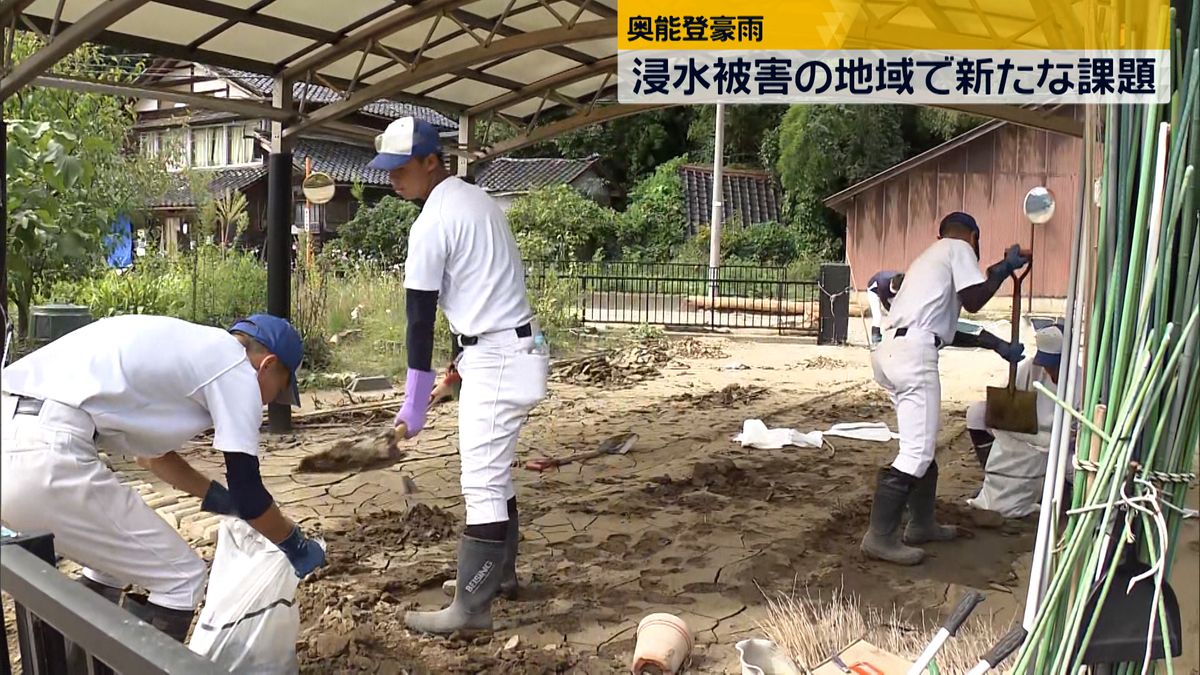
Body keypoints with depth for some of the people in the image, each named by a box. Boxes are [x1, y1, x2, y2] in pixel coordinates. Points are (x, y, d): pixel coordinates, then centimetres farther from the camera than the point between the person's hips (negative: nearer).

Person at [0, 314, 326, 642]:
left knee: (114, 556, 29)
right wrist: (294, 543, 20)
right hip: (44, 455, -10)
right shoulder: (236, 370, 1)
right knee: (181, 578, 4)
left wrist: (216, 495, 45)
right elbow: (248, 494, 3)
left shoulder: (184, 348, 26)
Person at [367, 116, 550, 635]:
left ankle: (471, 607, -2)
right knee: (493, 474, 19)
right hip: (515, 348, 10)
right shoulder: (478, 200, 14)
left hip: (495, 360, -10)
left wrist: (414, 403, -8)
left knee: (482, 485, -7)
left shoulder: (432, 222, -15)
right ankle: (501, 572, 30)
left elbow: (421, 316, -13)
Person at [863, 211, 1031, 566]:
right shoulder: (959, 248, 8)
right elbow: (974, 300, -2)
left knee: (922, 445, 19)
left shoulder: (932, 255, 33)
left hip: (892, 349, 10)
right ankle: (880, 537, -10)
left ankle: (921, 524, 28)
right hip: (913, 351, -10)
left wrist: (997, 344, 34)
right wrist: (1005, 266, 11)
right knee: (917, 452, -10)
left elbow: (949, 328, 31)